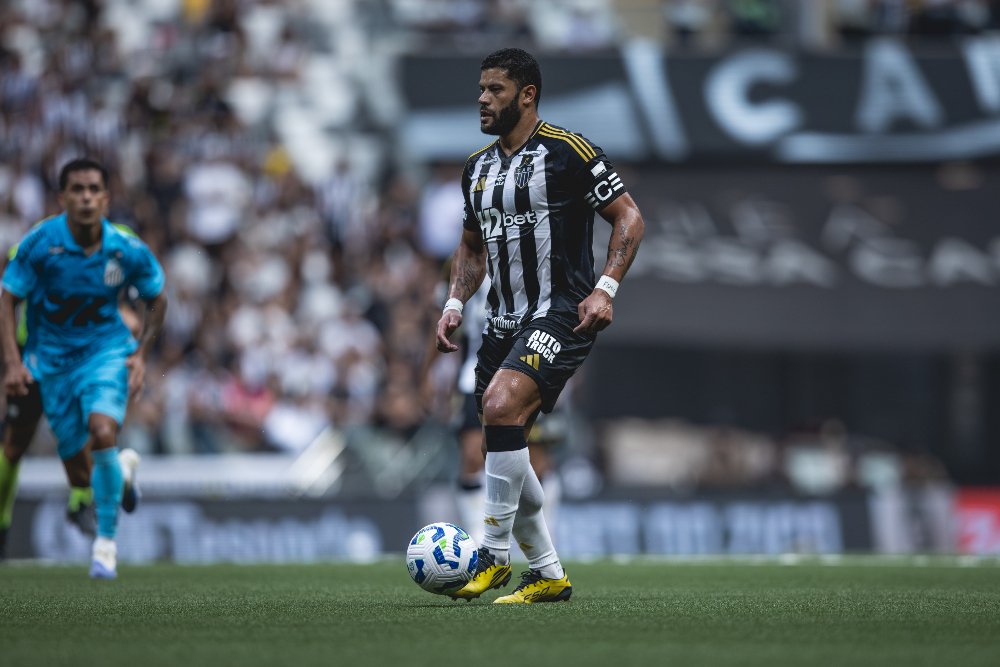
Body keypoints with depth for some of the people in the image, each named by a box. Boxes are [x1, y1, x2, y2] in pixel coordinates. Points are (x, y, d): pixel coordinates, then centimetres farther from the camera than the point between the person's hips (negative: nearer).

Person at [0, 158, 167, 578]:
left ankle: (106, 542, -15)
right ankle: (125, 466, 41)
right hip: (52, 360, 1)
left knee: (102, 433, -28)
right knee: (78, 456, 2)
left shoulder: (128, 251, -11)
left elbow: (156, 300, 7)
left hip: (106, 350, -1)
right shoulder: (40, 244, -15)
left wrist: (140, 354, -1)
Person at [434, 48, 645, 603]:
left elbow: (628, 217, -6)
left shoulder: (567, 151, -8)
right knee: (504, 448, 6)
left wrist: (605, 289, -17)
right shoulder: (477, 167, 14)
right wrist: (455, 303, 8)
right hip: (504, 323, 8)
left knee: (500, 408, -27)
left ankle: (493, 555, -20)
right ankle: (547, 574, 18)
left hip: (561, 316, -8)